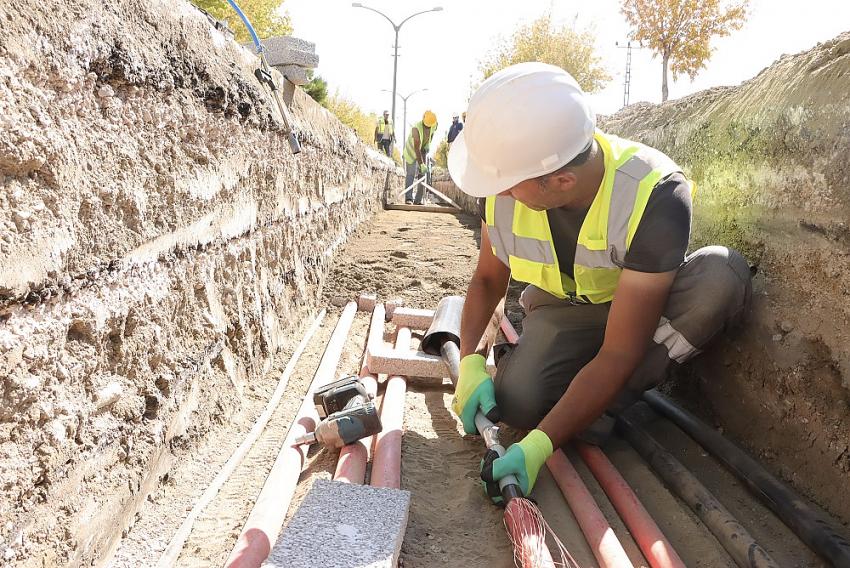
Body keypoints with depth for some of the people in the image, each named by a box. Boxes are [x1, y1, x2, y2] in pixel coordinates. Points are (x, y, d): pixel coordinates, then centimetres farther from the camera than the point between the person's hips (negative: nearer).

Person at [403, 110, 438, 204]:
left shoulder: (434, 126, -15)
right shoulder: (416, 128, -33)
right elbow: (416, 148, -35)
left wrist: (428, 145, -1)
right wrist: (421, 164, -38)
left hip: (422, 152, 6)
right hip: (411, 151, -6)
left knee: (422, 174, 0)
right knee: (410, 174, -16)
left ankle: (418, 200, 2)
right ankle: (408, 198, -21)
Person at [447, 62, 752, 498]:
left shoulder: (656, 198, -36)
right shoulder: (504, 188, -22)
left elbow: (618, 355, -36)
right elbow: (487, 279, -4)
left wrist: (538, 447, -41)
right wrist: (470, 361, -21)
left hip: (644, 304, -1)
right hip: (564, 308, 1)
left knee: (723, 274, -35)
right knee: (518, 401, -29)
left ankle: (603, 407, -20)